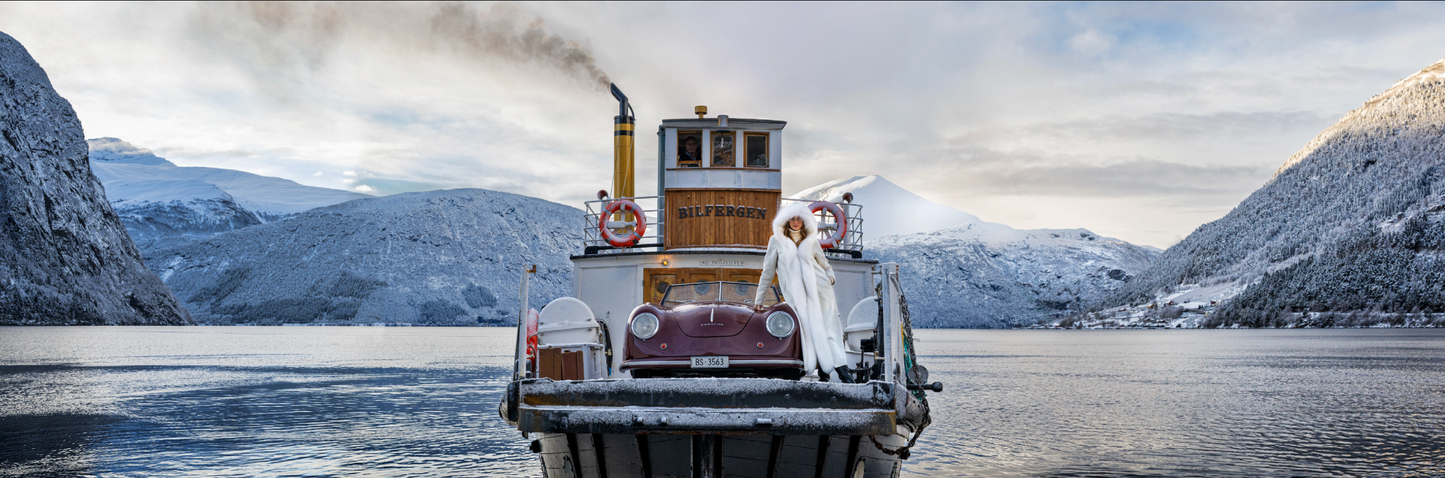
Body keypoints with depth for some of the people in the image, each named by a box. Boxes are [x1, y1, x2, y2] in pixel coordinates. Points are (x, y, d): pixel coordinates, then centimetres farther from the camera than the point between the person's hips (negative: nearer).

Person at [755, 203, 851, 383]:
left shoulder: (811, 241, 16)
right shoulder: (777, 241, 11)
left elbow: (825, 264, 24)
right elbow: (768, 271, 14)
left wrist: (830, 277, 1)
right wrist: (759, 299, 13)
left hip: (820, 290, 1)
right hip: (797, 296, -1)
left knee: (829, 329, -9)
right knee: (810, 331, -11)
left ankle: (842, 370, -16)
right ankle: (822, 370, -11)